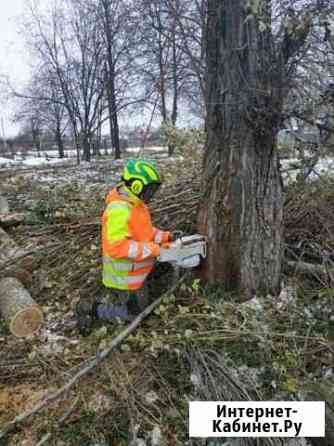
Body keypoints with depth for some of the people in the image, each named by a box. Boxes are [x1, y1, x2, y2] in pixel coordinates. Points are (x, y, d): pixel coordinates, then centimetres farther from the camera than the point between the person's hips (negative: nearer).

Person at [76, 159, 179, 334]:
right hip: (126, 275, -10)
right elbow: (117, 247, -34)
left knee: (141, 305, 25)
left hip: (136, 272, 10)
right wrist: (153, 249, -31)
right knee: (133, 314, 7)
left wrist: (166, 236, -1)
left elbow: (144, 232, 13)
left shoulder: (135, 204, 3)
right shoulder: (119, 210, -29)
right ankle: (91, 309, 14)